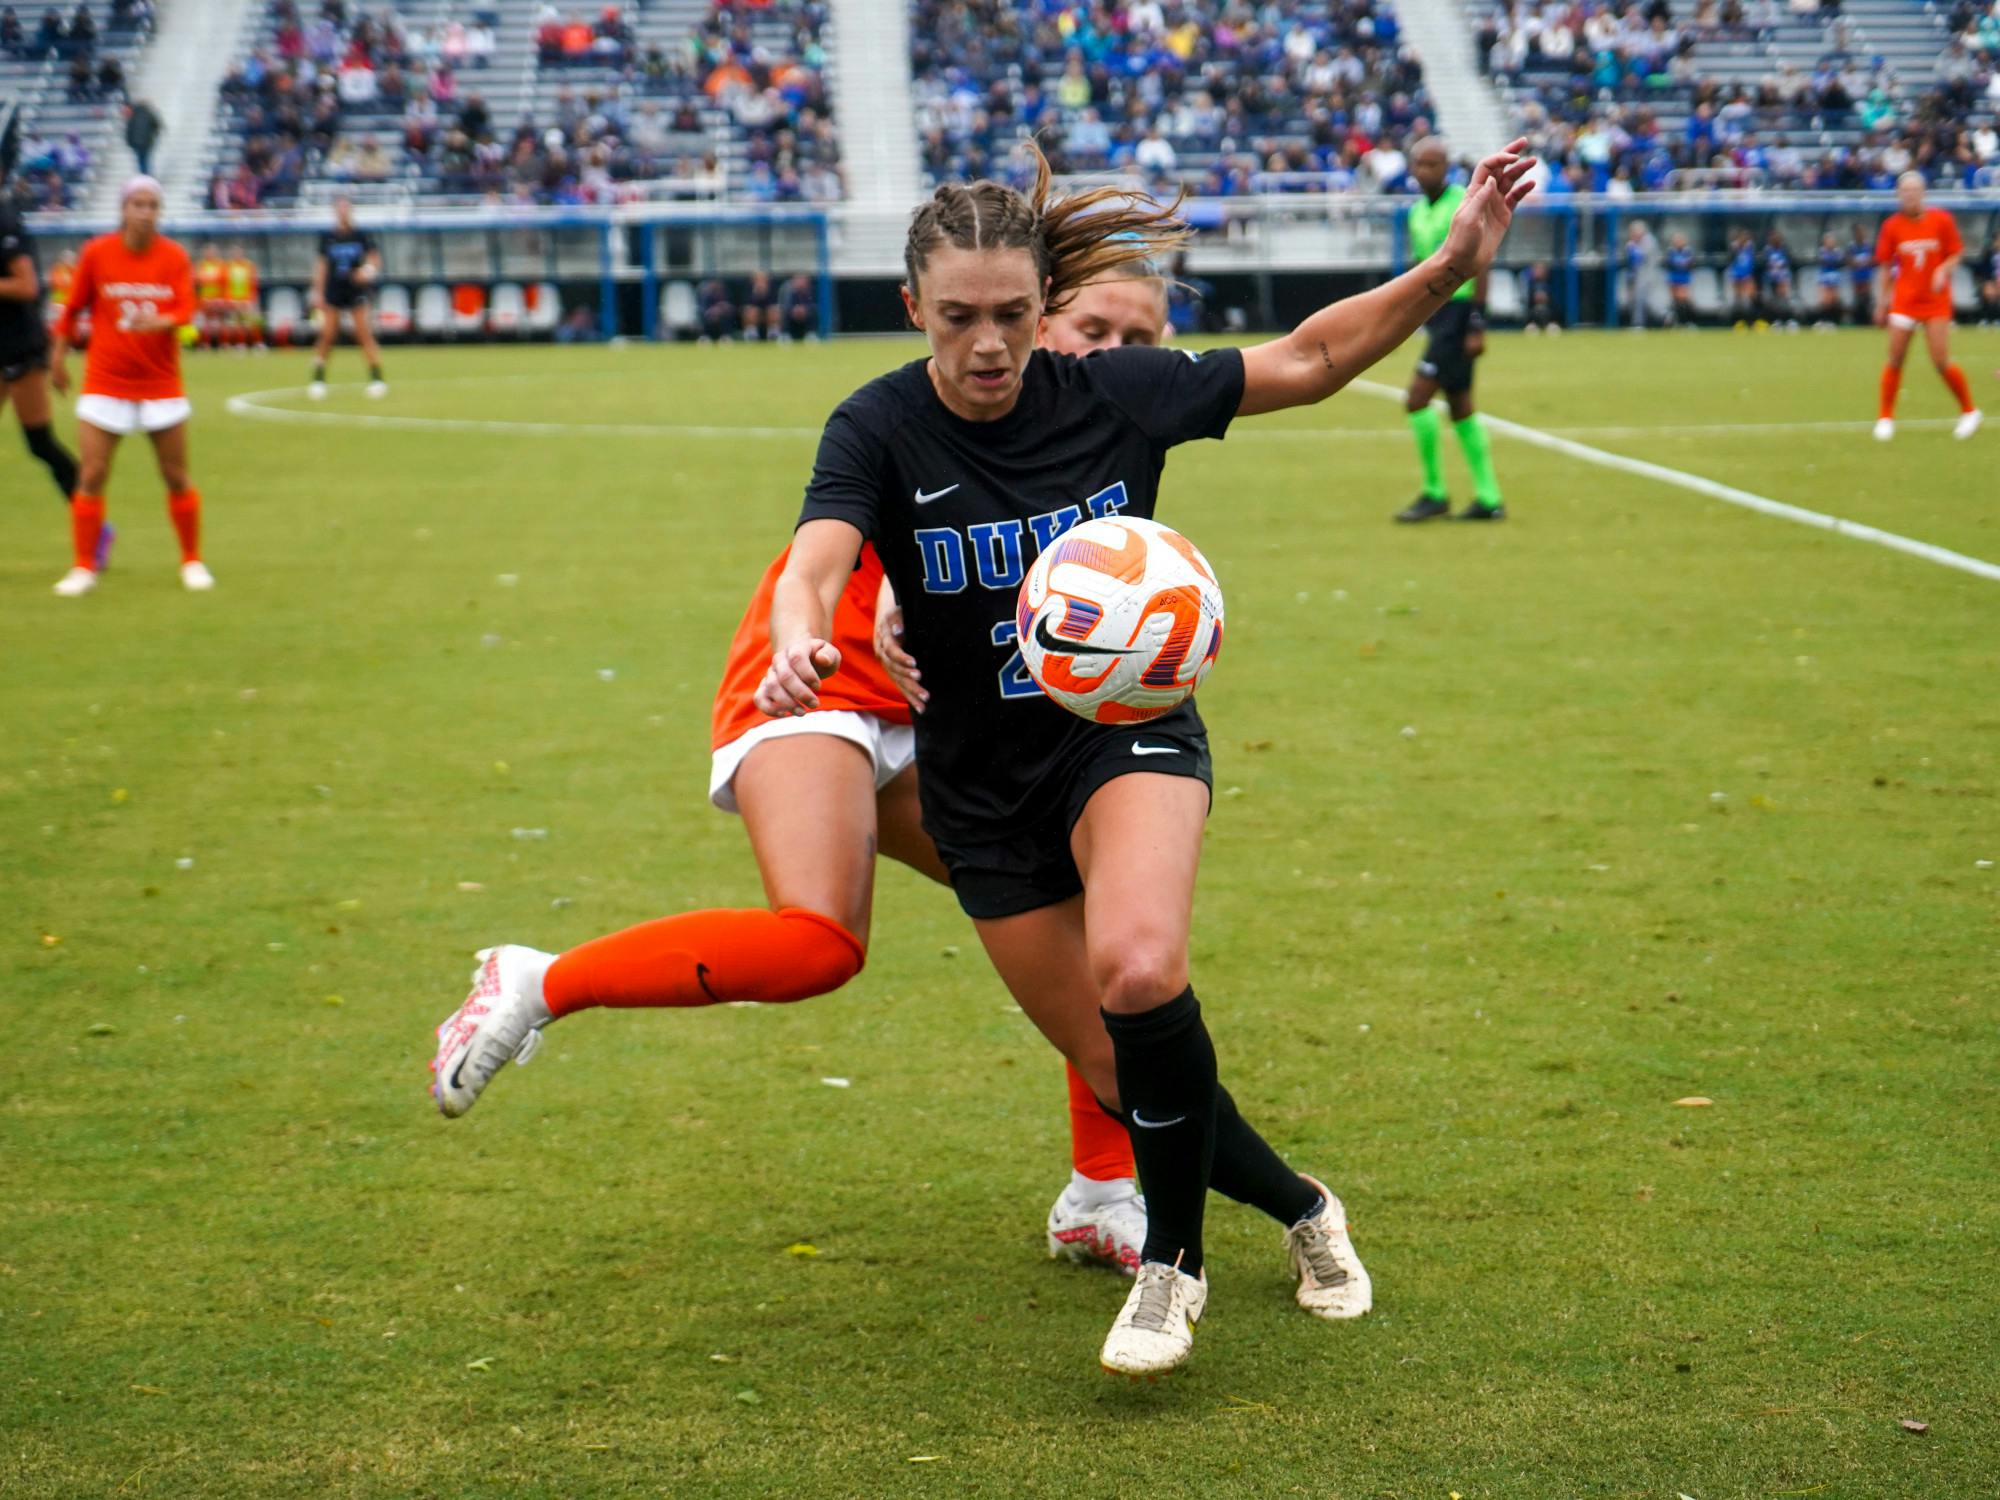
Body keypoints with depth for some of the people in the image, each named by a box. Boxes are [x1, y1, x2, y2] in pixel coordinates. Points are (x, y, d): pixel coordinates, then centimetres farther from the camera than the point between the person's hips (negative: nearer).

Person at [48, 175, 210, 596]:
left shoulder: (174, 257, -3)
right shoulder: (96, 253, -4)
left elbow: (186, 310, -13)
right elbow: (73, 307, 6)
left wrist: (159, 321, -34)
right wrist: (59, 356, 10)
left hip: (161, 383, 1)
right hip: (104, 383, 0)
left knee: (177, 477, 5)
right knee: (91, 477, -4)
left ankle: (192, 561, 21)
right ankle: (84, 567, 7)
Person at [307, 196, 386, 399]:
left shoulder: (361, 236, 0)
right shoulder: (327, 237, 4)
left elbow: (375, 258, 2)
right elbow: (322, 265, 8)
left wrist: (368, 270, -20)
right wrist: (318, 292, 4)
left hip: (356, 291, -1)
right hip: (333, 293, 1)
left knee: (365, 334, -9)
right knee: (327, 335, -3)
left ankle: (377, 377, -5)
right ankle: (318, 379, 6)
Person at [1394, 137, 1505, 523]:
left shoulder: (1463, 205, -12)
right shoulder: (1418, 212, 12)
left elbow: (1480, 266, -14)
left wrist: (1477, 325, -18)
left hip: (1459, 310, -8)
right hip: (1436, 312, 9)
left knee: (1416, 401, -11)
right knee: (1460, 407, 10)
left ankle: (1434, 494, -1)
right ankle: (1488, 499, 15)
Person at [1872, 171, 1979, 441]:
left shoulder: (1941, 220, -4)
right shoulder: (1892, 226, 0)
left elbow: (1955, 255, 2)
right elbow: (1885, 267, 7)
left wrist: (1943, 270, -19)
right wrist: (1881, 303, 5)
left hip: (1936, 300, -2)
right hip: (1904, 300, 2)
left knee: (1941, 361, -7)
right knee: (1895, 360, -4)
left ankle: (1969, 411, 12)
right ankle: (1885, 418, 8)